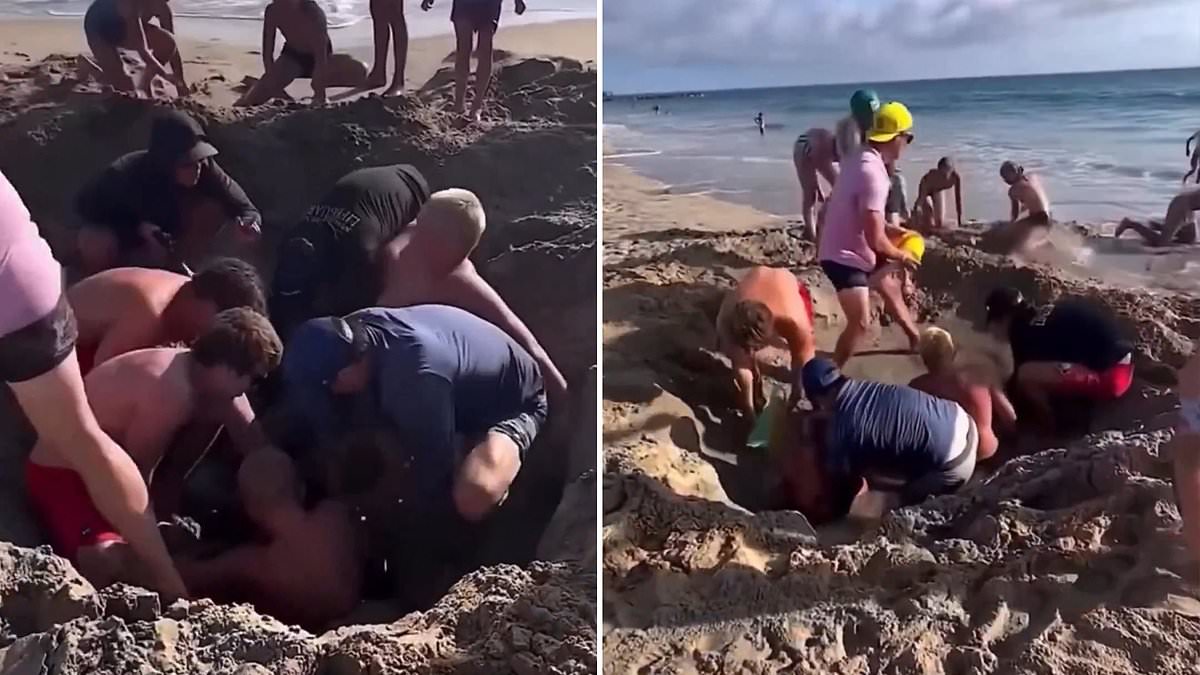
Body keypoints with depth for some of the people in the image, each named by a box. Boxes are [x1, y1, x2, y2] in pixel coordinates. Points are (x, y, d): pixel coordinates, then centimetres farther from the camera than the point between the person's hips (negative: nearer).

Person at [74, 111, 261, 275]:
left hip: (166, 241, 3)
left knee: (214, 210, -22)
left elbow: (242, 207, -25)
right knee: (94, 241, -36)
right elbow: (85, 203, -21)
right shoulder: (126, 173, -34)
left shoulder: (204, 168, -27)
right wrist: (139, 227, -33)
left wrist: (248, 222, -51)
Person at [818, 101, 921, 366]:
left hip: (854, 252, 11)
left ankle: (916, 339, 51)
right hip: (844, 257, -11)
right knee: (860, 323, -14)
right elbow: (876, 240, -31)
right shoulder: (873, 173, -29)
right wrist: (902, 256, -13)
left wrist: (891, 229, 10)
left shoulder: (864, 161, 3)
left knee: (891, 287, 28)